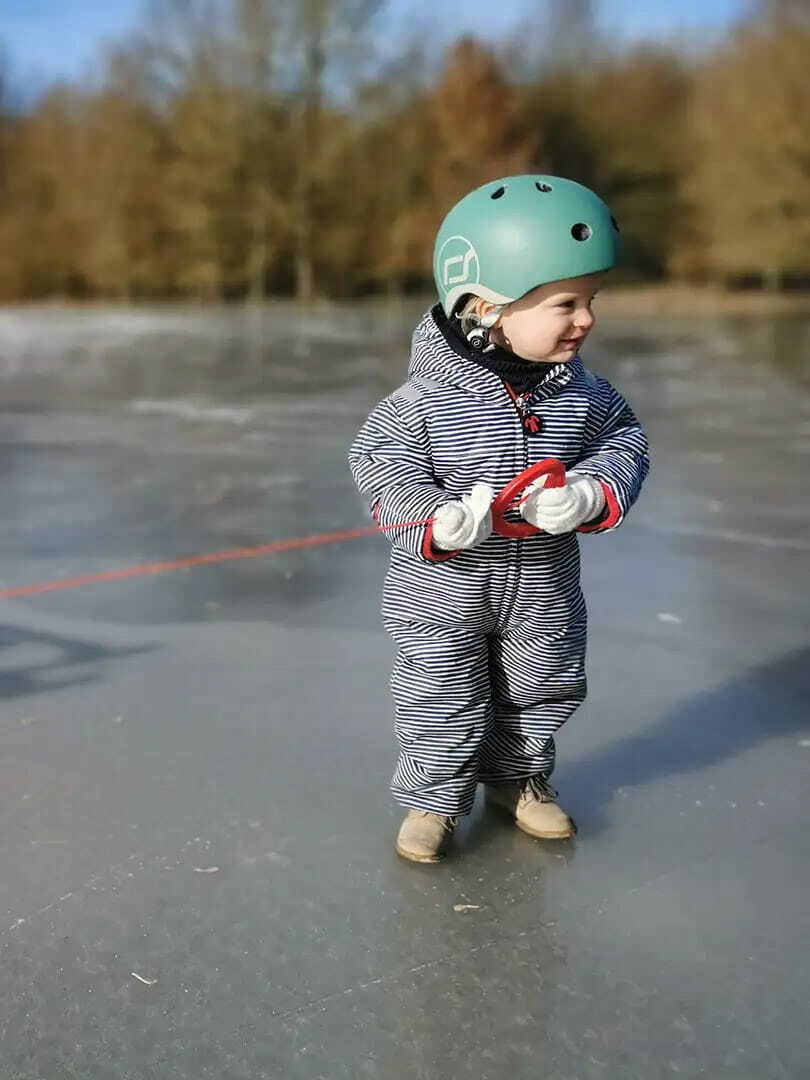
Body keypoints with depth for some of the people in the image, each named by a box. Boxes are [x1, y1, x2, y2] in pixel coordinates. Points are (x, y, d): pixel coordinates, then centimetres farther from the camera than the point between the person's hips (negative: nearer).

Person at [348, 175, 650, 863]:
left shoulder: (582, 391, -7)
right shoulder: (427, 395, -20)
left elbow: (625, 443, 1)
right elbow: (378, 463, -15)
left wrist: (591, 494, -19)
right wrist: (437, 519, -29)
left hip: (543, 589, 4)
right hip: (444, 587, -4)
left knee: (541, 690, 20)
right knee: (440, 701, 8)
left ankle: (517, 777, 45)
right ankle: (432, 798, 31)